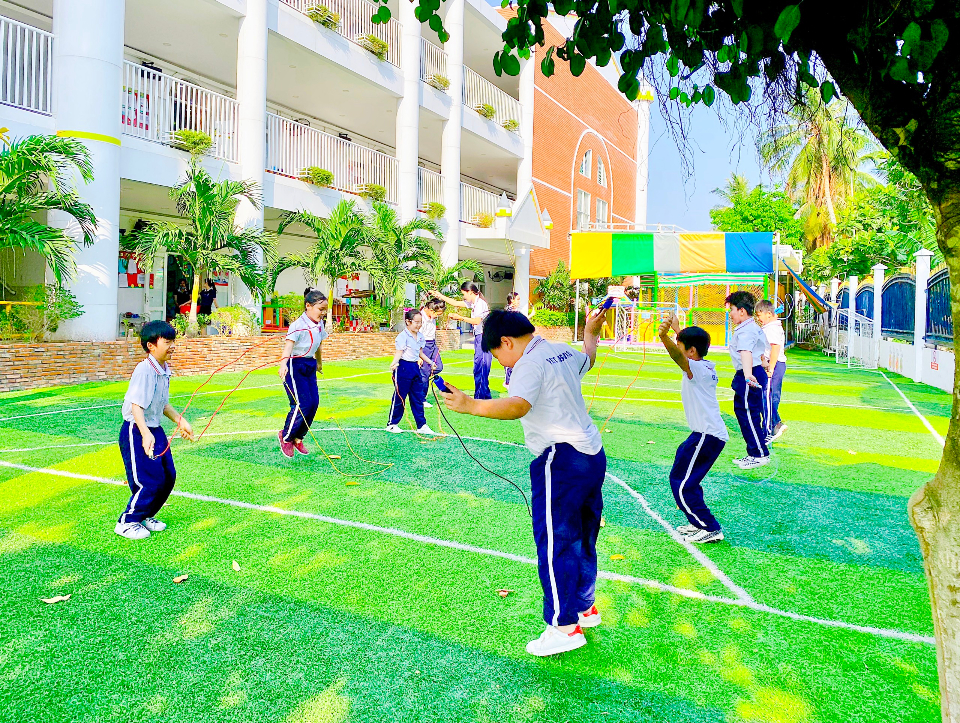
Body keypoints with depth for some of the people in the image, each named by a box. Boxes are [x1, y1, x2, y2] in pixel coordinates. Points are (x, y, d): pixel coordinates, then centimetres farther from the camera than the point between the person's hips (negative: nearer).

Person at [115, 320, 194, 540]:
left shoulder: (165, 370, 5)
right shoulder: (144, 370, -22)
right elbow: (136, 406, -29)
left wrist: (180, 420, 22)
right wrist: (145, 434, -39)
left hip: (155, 430, 9)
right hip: (137, 432, -9)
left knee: (168, 477, 12)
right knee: (150, 481, -5)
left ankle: (145, 516, 32)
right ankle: (127, 522, 16)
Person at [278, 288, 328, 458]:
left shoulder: (319, 324, 6)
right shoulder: (298, 326, -19)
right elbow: (289, 345, -32)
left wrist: (319, 363, 33)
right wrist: (283, 364, -48)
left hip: (310, 366, 8)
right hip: (295, 366, -8)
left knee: (314, 403, 2)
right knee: (302, 404, -12)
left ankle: (298, 438, 20)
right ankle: (286, 436, 11)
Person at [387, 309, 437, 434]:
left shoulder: (420, 336, 10)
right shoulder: (403, 336, -13)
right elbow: (399, 352, -19)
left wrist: (429, 362, 24)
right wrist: (394, 363, -36)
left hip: (415, 367, 7)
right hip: (404, 368, -7)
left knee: (418, 397, 10)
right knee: (399, 397, 1)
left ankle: (421, 425, 17)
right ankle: (392, 424, 14)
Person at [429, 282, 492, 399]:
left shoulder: (480, 303, -13)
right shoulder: (473, 302, 15)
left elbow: (477, 321, -23)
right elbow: (456, 303, 23)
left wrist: (460, 318, -19)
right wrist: (440, 296, 22)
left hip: (483, 337, -10)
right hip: (479, 337, 10)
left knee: (480, 369, -9)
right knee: (478, 369, 12)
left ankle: (480, 397, -5)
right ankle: (485, 397, 20)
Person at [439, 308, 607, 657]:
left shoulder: (530, 364, -16)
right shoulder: (562, 351, 12)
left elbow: (517, 406, -34)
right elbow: (588, 359, 35)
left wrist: (470, 405, -42)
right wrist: (591, 334, 54)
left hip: (562, 460, -10)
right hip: (593, 454, 10)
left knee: (554, 542, -2)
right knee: (582, 539, 20)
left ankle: (564, 626, 6)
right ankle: (585, 607, 35)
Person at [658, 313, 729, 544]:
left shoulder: (696, 368, -14)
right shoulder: (706, 366, 13)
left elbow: (678, 356, -37)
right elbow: (688, 345, 33)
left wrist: (665, 336, -55)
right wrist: (677, 328, 46)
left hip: (707, 435, -10)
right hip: (714, 433, 10)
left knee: (681, 482, -5)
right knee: (688, 479, 21)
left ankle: (710, 529, 1)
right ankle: (698, 522, 29)